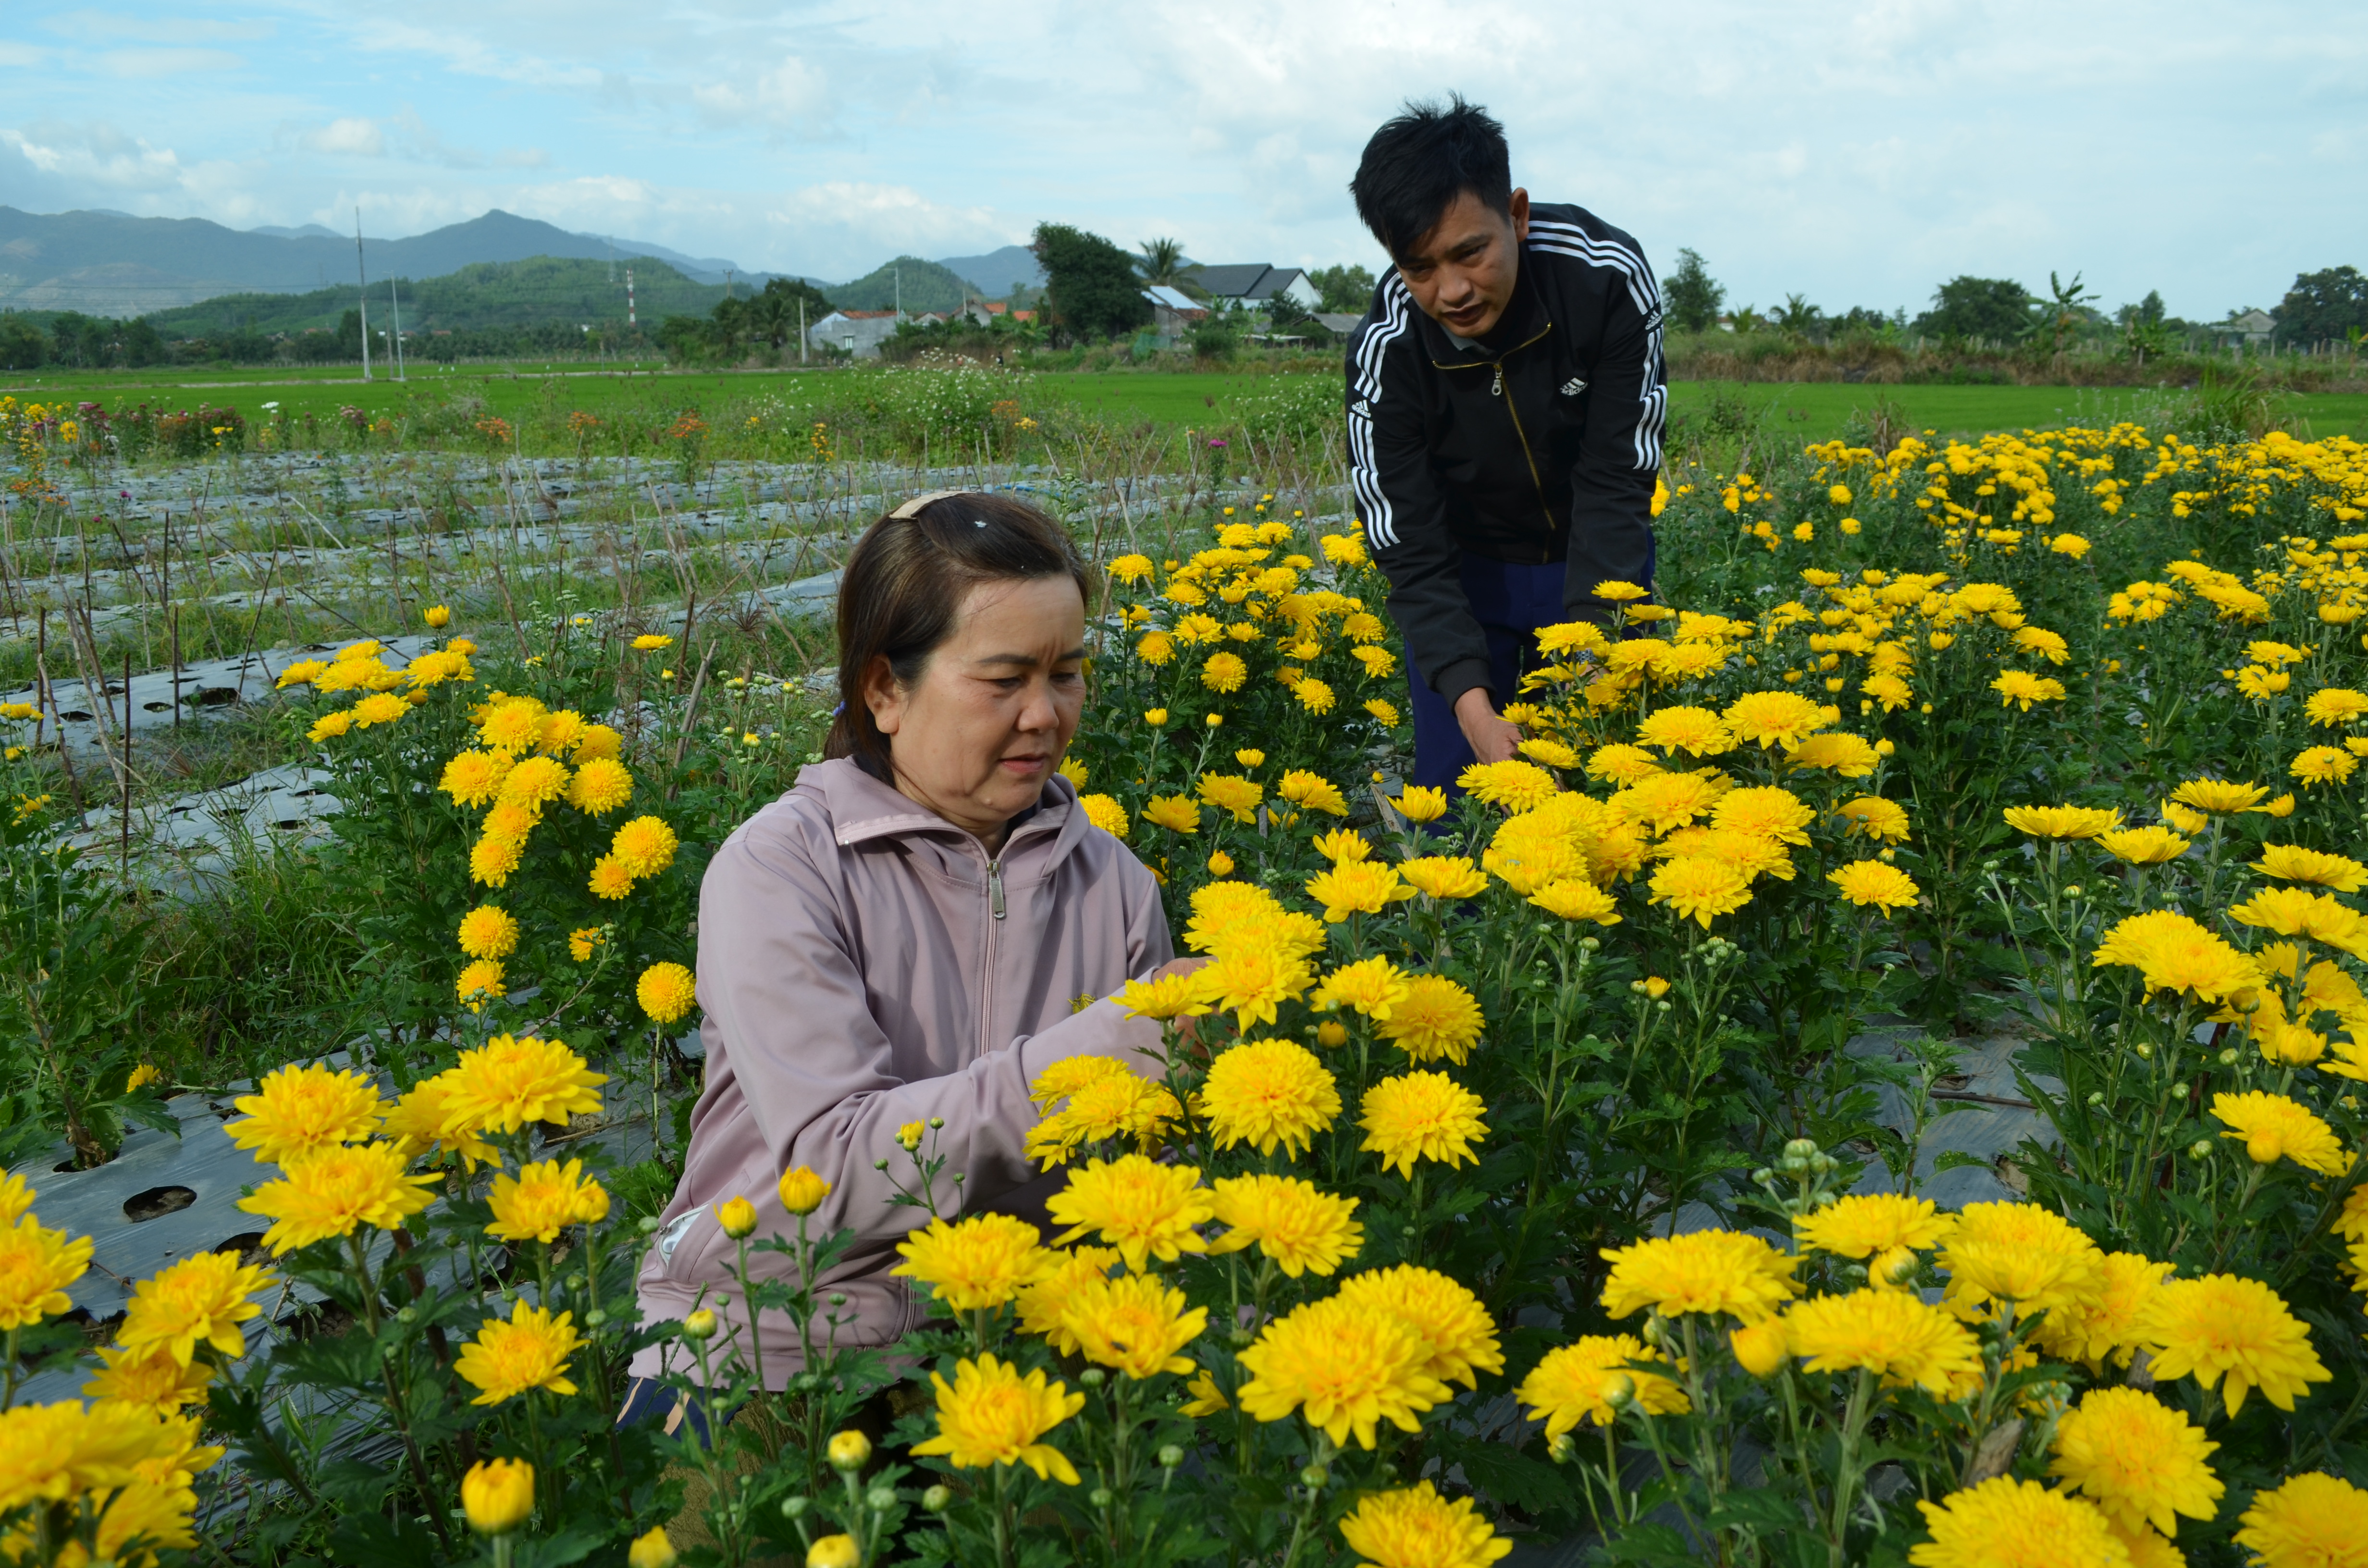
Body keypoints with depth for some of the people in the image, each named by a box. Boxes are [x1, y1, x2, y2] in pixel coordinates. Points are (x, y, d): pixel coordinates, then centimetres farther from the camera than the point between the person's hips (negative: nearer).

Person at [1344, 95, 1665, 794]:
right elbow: (1411, 552, -23)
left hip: (1599, 563, 1)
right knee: (1458, 788, -1)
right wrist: (1472, 703, -36)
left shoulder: (1608, 275, -27)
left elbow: (1616, 481, -24)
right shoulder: (1385, 351, -26)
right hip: (1466, 573, 0)